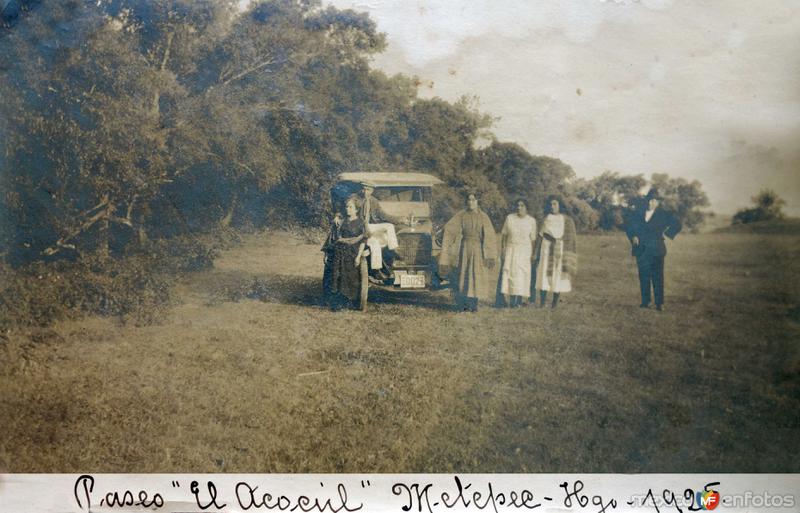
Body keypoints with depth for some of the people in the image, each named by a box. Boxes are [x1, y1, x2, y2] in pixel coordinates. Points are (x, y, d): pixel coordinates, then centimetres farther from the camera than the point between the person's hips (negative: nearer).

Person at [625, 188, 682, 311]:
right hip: (641, 250, 3)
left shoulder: (663, 214, 1)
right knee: (643, 276, 5)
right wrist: (633, 237, 2)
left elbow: (677, 224, 7)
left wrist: (666, 234, 2)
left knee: (657, 277, -5)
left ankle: (659, 303, -2)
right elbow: (629, 227, 18)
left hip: (656, 250, -3)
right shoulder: (638, 213, 7)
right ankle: (645, 302, 12)